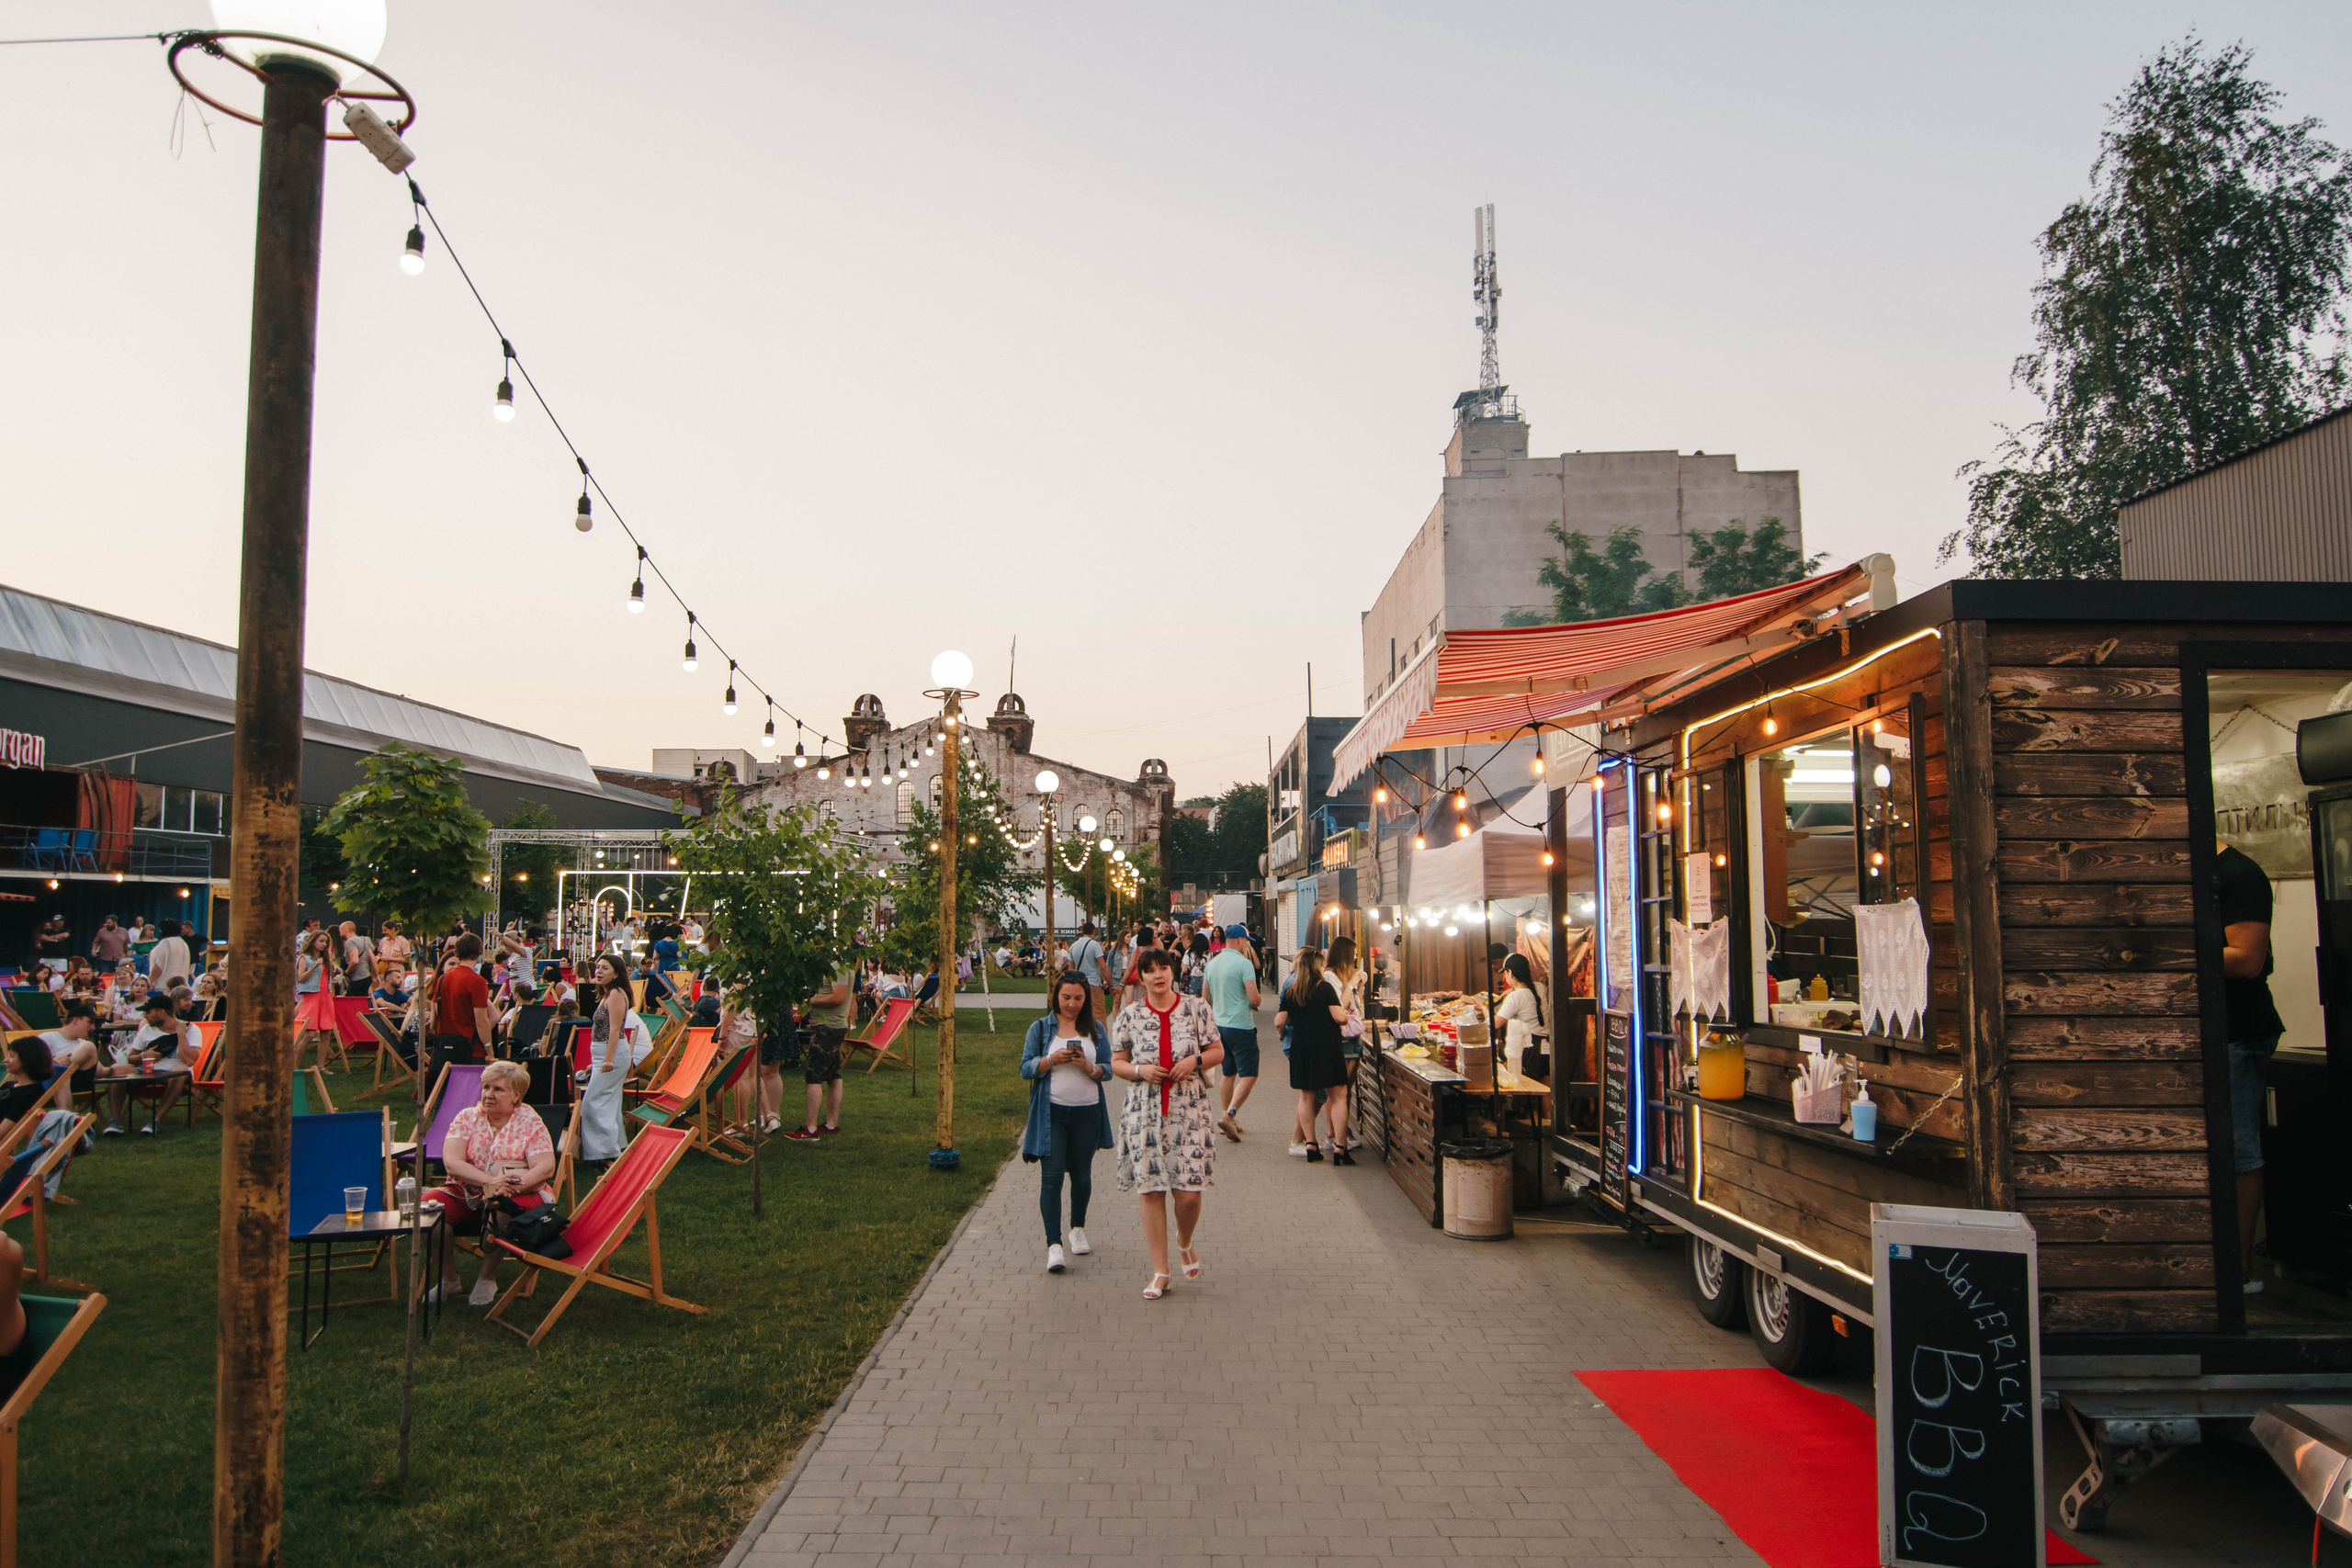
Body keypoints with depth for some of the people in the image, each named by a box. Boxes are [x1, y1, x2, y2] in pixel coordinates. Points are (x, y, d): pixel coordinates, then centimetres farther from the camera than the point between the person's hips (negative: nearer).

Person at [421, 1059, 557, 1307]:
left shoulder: (530, 1122, 2)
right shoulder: (466, 1117, 6)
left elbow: (545, 1167, -12)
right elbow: (451, 1162, -9)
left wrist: (510, 1187, -29)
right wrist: (489, 1181, -25)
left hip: (517, 1194, -2)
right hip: (466, 1194, 2)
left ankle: (487, 1278, -9)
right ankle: (448, 1277, -3)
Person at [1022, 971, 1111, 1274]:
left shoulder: (1095, 1030, 7)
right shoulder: (1040, 1028, 3)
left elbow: (1109, 1068, 5)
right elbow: (1026, 1068, 1)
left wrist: (1089, 1067, -15)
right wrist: (1052, 1060, -16)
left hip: (1087, 1112, 2)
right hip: (1052, 1112, -2)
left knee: (1081, 1175, 13)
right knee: (1052, 1177, -9)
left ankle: (1078, 1229, 35)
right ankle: (1054, 1245, -9)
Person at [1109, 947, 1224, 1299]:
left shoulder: (1196, 1009, 3)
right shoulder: (1129, 1016, 4)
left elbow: (1218, 1051, 8)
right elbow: (1116, 1062, 9)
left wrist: (1194, 1061, -11)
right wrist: (1139, 1070, -11)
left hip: (1188, 1109, -1)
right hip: (1144, 1111, 1)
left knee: (1189, 1191, -5)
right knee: (1150, 1189, 0)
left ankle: (1185, 1243, 29)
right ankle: (1160, 1272, 11)